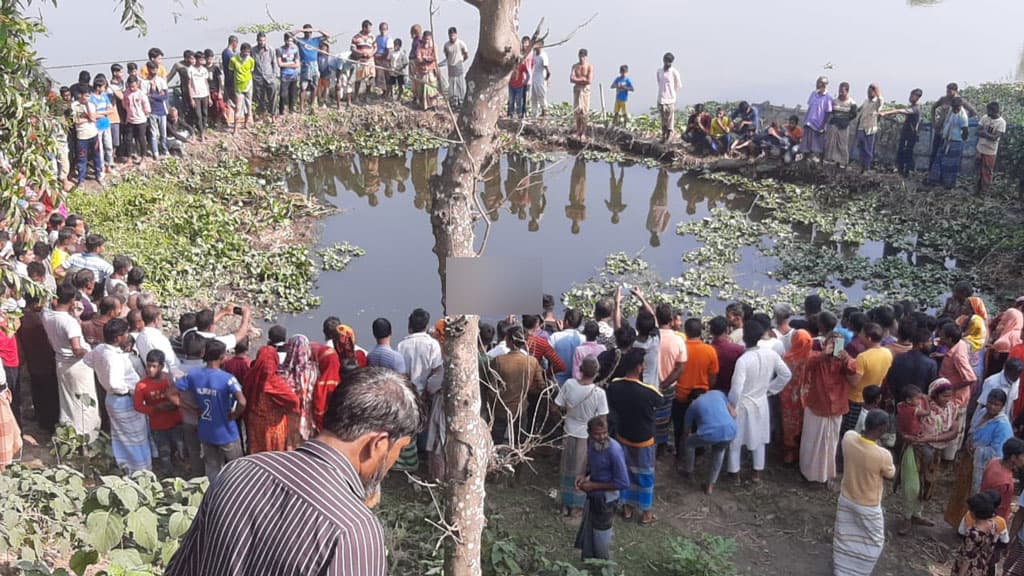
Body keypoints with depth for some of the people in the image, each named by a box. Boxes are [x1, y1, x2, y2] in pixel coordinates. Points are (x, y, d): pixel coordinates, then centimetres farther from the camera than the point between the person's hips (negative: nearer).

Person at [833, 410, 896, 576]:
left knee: (843, 539, 24)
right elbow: (890, 475, -9)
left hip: (846, 499, 5)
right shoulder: (883, 455, -33)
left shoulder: (848, 437, -20)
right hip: (868, 506, -5)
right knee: (874, 543, 21)